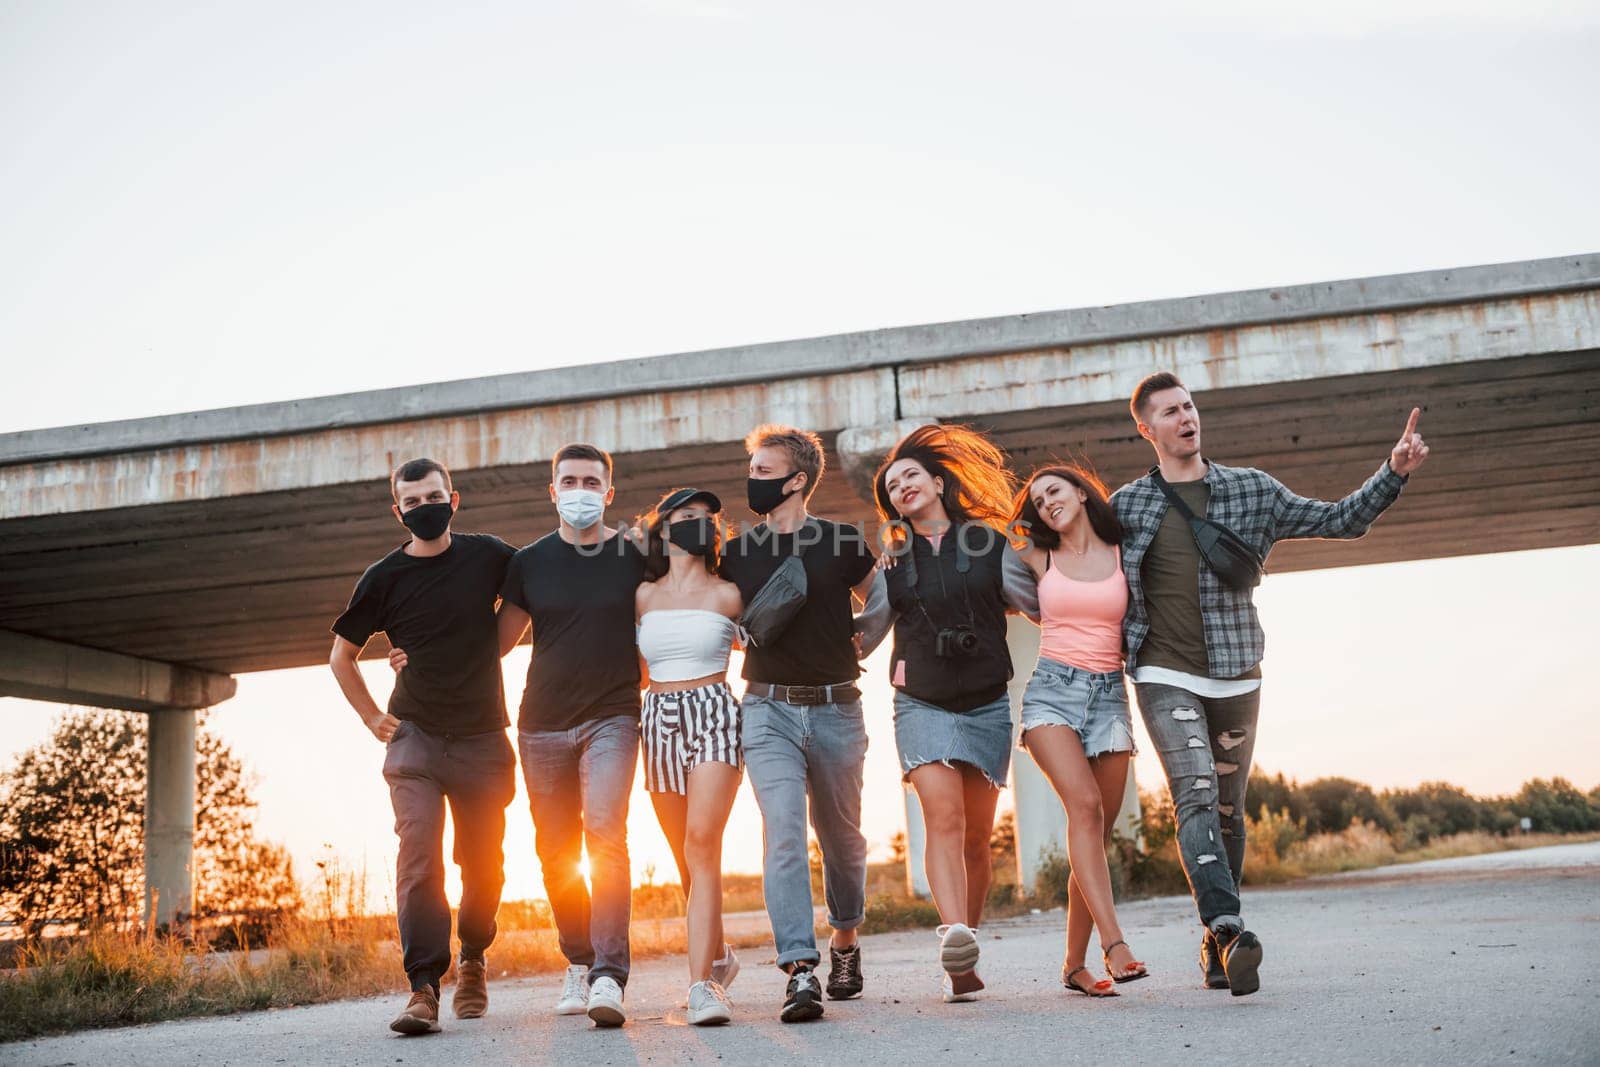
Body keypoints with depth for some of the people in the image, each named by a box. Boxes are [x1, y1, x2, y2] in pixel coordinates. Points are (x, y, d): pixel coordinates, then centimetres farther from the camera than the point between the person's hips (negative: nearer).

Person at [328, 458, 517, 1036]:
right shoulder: (384, 577, 1)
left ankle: (472, 961, 31)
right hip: (414, 736, -1)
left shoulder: (488, 555, 1)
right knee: (418, 854, -16)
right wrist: (373, 718, 6)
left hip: (483, 738, 1)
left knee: (484, 863, 7)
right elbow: (341, 656, 14)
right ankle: (423, 988, -17)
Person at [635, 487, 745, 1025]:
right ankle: (717, 953, 32)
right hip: (659, 722, 4)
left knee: (701, 844, -18)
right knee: (685, 855, 10)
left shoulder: (726, 595, 2)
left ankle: (702, 982, -21)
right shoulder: (644, 595, 9)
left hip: (714, 718, -3)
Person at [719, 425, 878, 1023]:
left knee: (841, 835, 12)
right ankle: (799, 970, -18)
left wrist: (850, 653, 5)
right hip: (768, 710, 0)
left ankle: (844, 940, 36)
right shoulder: (737, 555, 6)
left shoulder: (841, 543, 1)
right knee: (783, 830, -15)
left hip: (836, 710, 0)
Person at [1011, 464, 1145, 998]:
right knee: (1084, 804, -24)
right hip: (1052, 691, -1)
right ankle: (1114, 943, -28)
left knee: (1099, 830, -2)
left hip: (1109, 694, 2)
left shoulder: (1122, 556, 10)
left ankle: (1075, 963, 6)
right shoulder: (1038, 561, 11)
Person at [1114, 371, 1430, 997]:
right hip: (1165, 676, -2)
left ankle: (1215, 942, 21)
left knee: (1228, 811, 9)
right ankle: (1228, 928, -29)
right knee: (1197, 796, -19)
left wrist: (1394, 473, -3)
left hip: (1235, 676, 2)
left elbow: (1339, 521, 9)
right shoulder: (1125, 506, 4)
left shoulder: (1251, 490, 7)